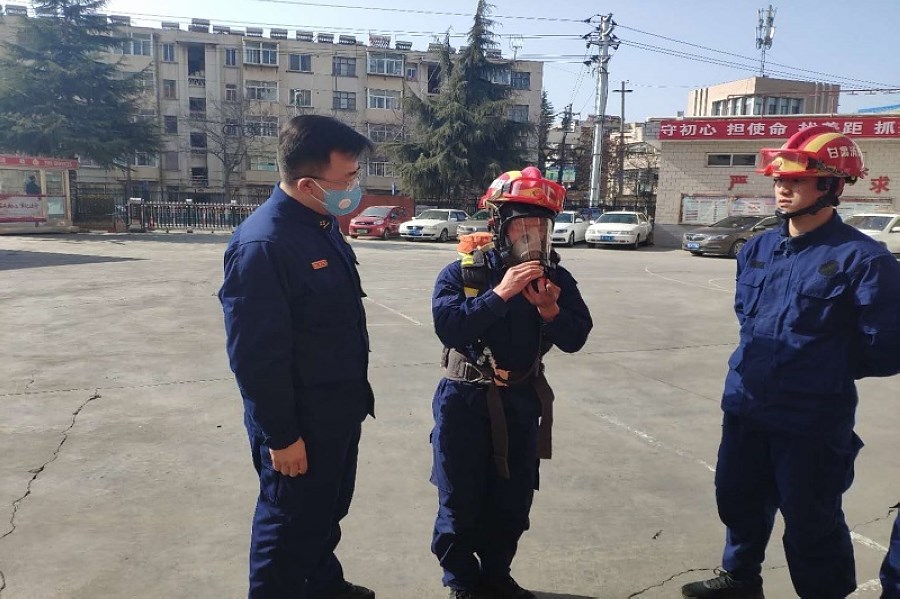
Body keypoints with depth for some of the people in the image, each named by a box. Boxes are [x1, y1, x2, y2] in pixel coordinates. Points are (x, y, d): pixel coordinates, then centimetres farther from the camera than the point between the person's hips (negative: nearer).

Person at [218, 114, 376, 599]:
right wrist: (281, 436, -19)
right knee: (292, 524, 11)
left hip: (339, 410, 9)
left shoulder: (323, 225, 4)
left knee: (329, 510, 26)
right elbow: (256, 355, -25)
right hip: (299, 421, -9)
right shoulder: (262, 244, -26)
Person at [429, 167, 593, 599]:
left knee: (512, 499, 16)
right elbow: (448, 327, -26)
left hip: (523, 401, 4)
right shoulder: (462, 271, -11)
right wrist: (500, 293, -29)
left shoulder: (555, 277, -1)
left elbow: (575, 338, -5)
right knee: (462, 499, 9)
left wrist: (549, 310, -23)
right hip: (466, 401, -3)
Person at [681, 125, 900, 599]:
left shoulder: (861, 258, -16)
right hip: (744, 407, 7)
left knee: (810, 524, 10)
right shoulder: (758, 249, 5)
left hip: (811, 420, -7)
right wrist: (761, 355, 9)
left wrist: (823, 366, -2)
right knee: (738, 499, 23)